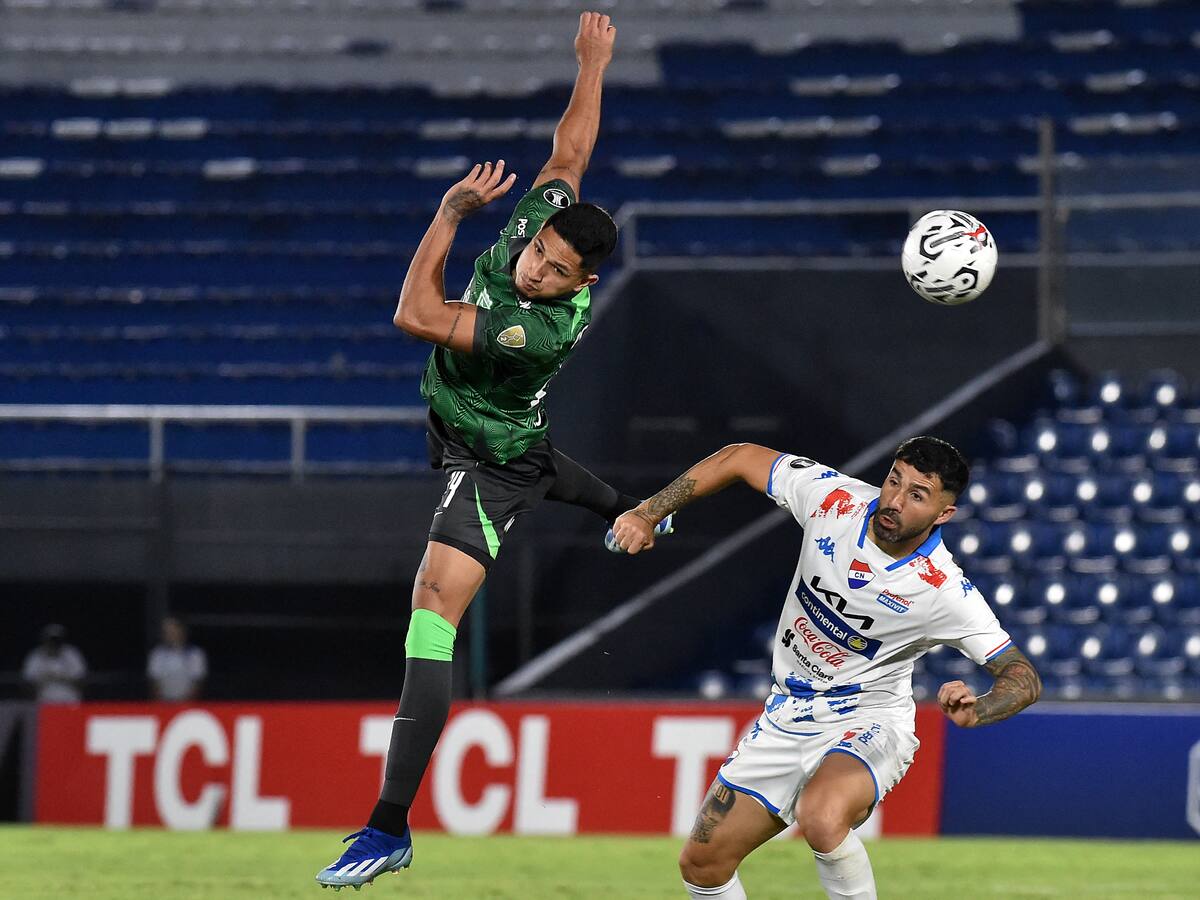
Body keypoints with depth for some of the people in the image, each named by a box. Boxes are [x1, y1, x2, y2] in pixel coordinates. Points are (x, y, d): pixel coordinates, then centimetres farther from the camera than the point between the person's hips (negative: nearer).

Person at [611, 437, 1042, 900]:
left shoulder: (946, 592, -24)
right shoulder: (832, 496, -13)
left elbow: (1023, 678, -20)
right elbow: (741, 458, 2)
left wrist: (975, 711, -41)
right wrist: (647, 514, -2)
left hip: (867, 724, -6)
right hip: (786, 718, 6)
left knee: (822, 819, -38)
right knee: (701, 863, 5)